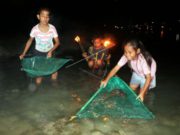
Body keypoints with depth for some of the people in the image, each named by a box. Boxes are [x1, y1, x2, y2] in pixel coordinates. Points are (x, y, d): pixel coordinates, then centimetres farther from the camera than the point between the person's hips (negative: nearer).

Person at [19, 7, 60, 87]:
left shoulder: (52, 28, -18)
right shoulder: (35, 29, -18)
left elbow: (57, 42, -10)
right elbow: (30, 41, -1)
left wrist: (51, 51, -26)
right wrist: (23, 53, -3)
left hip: (50, 52, 1)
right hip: (38, 53, 0)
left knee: (54, 77, -5)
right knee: (38, 82, -1)